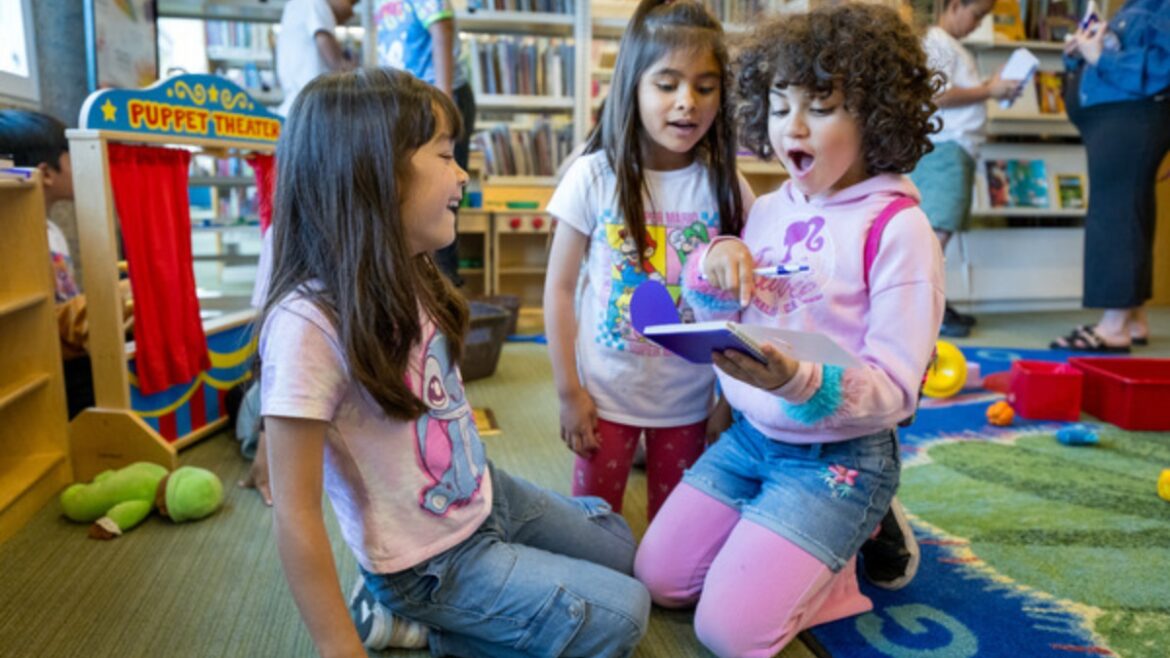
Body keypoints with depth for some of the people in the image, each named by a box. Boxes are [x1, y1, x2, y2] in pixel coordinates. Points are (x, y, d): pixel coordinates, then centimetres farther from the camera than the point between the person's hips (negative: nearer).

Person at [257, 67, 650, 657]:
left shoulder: (405, 280, -5)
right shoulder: (308, 321, -30)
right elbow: (296, 514, -25)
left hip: (486, 496, 8)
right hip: (431, 562, -7)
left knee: (620, 547, 23)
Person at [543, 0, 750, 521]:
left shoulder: (725, 185, -6)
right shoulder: (594, 175, -12)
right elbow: (559, 288, -7)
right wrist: (569, 391, -8)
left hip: (690, 398, 2)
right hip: (607, 393, -1)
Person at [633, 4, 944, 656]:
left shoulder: (897, 228, -16)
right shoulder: (769, 209, 3)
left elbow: (894, 387, -19)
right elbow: (717, 327, 10)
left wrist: (799, 381, -38)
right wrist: (717, 262, -12)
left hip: (838, 456, -6)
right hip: (750, 434, 7)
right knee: (657, 580, 10)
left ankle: (839, 564, 15)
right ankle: (801, 551, 26)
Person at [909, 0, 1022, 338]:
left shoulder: (952, 45, 24)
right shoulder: (936, 42, -6)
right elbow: (938, 95, -18)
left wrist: (992, 86, 11)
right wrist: (989, 91, -10)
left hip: (957, 147, 10)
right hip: (944, 146, -10)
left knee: (942, 226, 8)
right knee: (939, 226, -15)